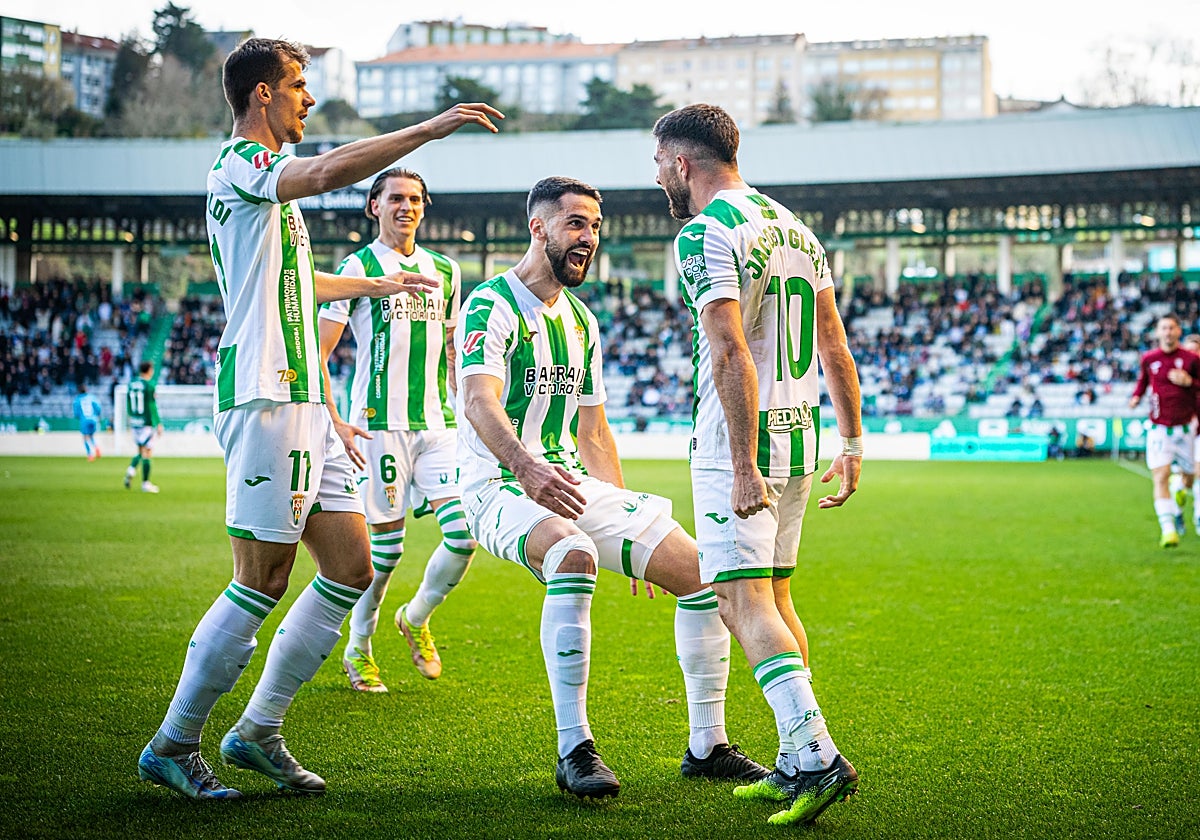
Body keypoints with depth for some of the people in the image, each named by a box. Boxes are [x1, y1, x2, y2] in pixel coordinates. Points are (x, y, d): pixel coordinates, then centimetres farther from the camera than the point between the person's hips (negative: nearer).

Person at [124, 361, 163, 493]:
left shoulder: (131, 385, 7)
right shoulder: (149, 386, -12)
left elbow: (128, 406, 13)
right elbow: (152, 406, -14)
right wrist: (158, 424, -10)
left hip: (134, 422, 6)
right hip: (146, 423, -6)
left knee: (138, 451, 18)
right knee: (146, 453, -1)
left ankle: (131, 469, -9)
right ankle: (145, 483, 2)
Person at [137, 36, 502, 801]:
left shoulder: (267, 178, 24)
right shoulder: (240, 164, -7)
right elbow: (329, 171, -28)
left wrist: (378, 285, 52)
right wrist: (432, 128, -24)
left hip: (303, 400, 10)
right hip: (264, 398, -10)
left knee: (352, 569, 6)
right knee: (263, 581, -9)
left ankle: (258, 731, 13)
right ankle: (172, 745, 3)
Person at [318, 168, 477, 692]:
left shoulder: (444, 270, 15)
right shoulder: (357, 267, -1)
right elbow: (317, 353, -4)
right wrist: (334, 421, -14)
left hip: (437, 424, 5)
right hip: (380, 423, -4)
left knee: (465, 532, -8)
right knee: (385, 544, -1)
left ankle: (417, 617, 19)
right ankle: (357, 649, 20)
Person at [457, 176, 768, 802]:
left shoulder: (581, 321, 17)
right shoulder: (492, 305, -10)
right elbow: (479, 402, -27)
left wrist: (628, 522, 17)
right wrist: (526, 469, -45)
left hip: (572, 484, 8)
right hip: (500, 486, -8)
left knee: (702, 572, -2)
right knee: (574, 555, -39)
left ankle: (707, 746, 9)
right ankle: (574, 750, -33)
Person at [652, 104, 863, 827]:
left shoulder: (704, 234, -12)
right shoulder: (793, 226, 15)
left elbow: (731, 354, -22)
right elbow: (835, 348, 16)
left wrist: (743, 467, -24)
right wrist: (852, 444, 19)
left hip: (741, 441, -9)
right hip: (802, 433, 9)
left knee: (745, 601, -10)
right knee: (775, 596, 15)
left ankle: (817, 755, -22)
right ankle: (796, 766, 17)